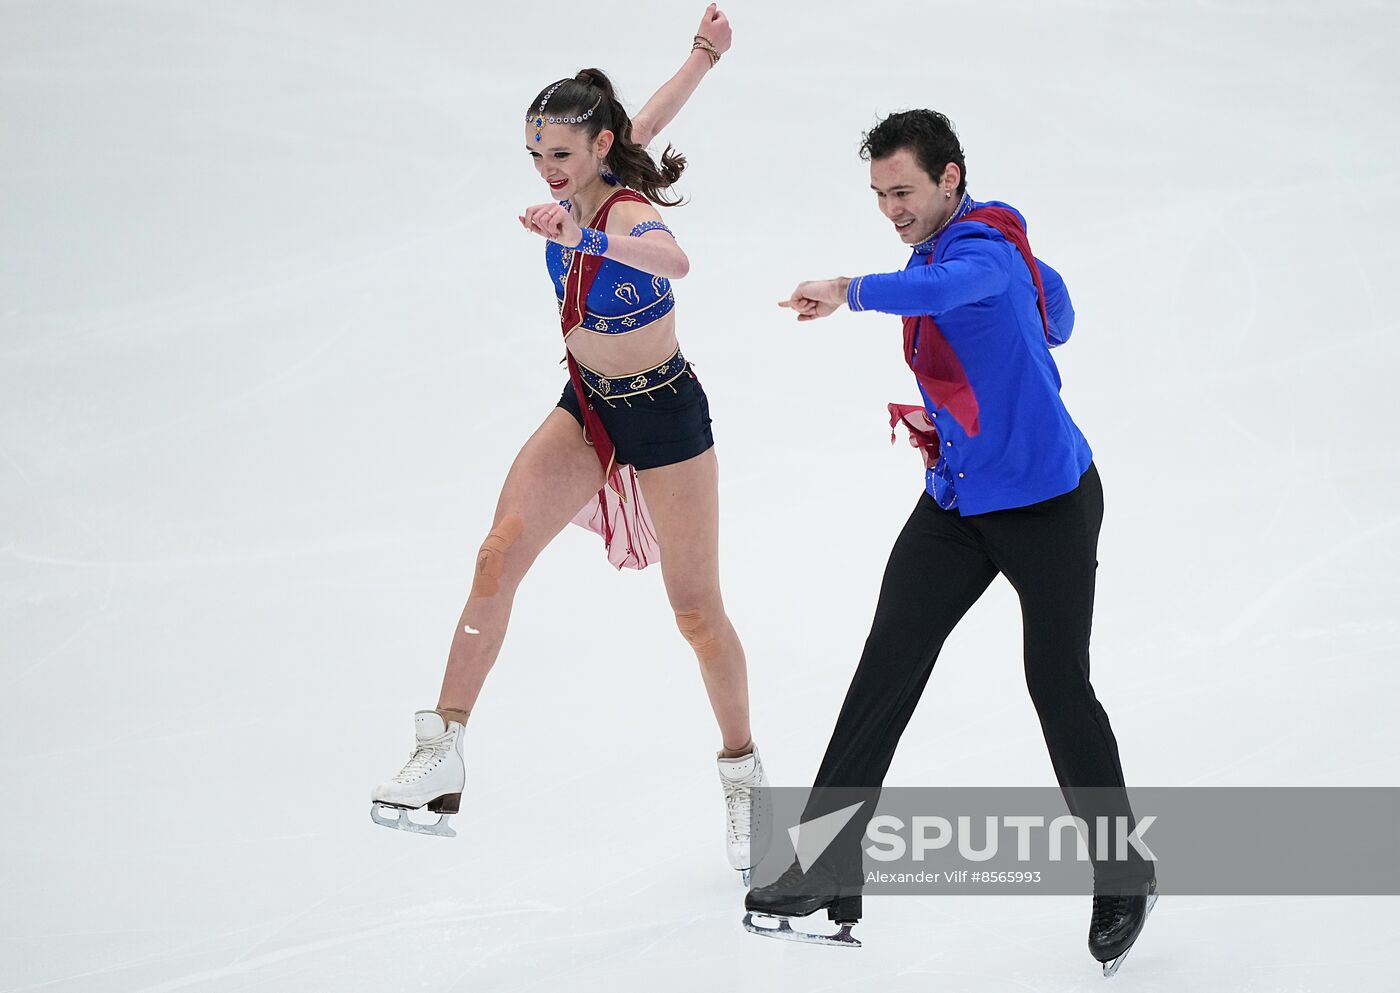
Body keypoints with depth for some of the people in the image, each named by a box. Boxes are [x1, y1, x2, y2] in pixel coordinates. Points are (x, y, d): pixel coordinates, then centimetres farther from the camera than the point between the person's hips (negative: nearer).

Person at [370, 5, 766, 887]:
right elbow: (645, 123, 13)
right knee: (499, 556, -11)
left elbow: (673, 261, -55)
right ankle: (444, 754, -12)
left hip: (664, 416, -6)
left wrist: (583, 238, -69)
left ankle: (743, 775, 24)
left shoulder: (627, 211, -28)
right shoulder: (577, 191, -8)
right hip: (587, 408, 6)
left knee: (697, 609, 4)